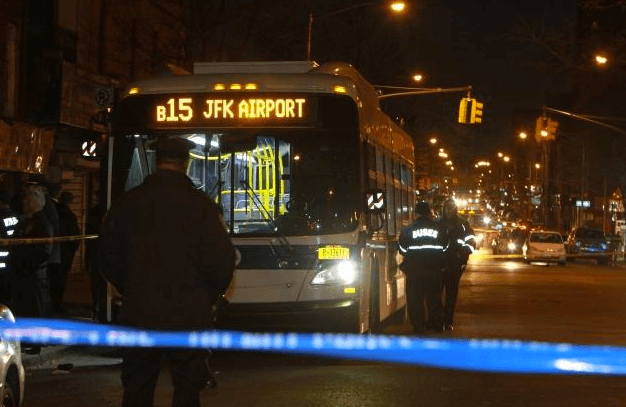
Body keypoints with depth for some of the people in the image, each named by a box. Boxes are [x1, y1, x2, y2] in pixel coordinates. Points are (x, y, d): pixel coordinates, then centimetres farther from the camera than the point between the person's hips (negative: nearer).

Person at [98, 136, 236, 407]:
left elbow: (107, 257, 7)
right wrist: (207, 297, 8)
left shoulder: (128, 203, 0)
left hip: (139, 314, 3)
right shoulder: (201, 205, -9)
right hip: (188, 317, -2)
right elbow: (222, 260, -9)